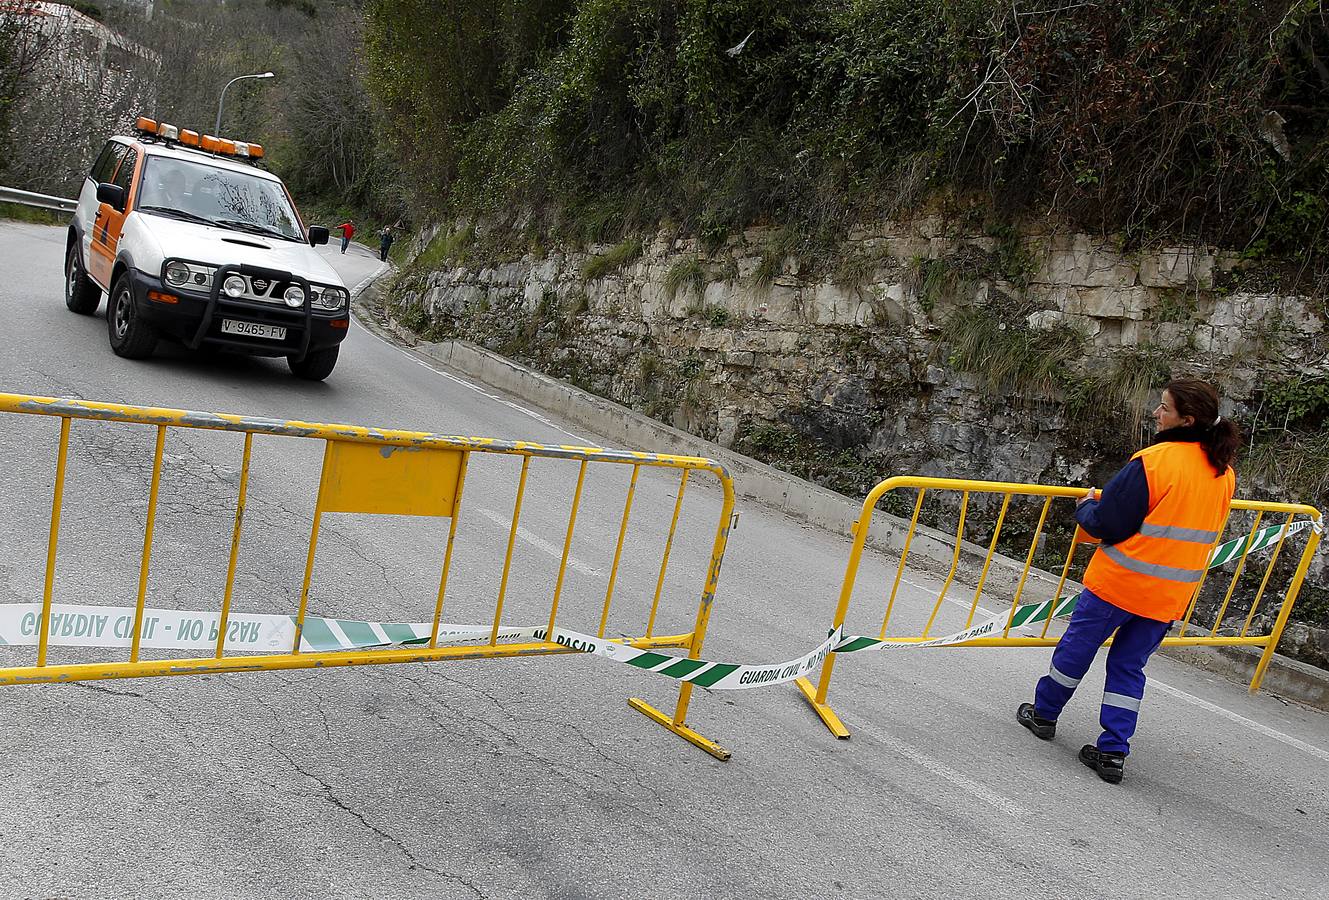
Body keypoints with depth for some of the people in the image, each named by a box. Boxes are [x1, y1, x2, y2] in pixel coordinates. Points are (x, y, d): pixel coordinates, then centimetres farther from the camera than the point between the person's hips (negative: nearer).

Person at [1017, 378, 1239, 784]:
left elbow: (1107, 524, -17)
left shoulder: (1153, 461, -19)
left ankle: (1044, 713, 31)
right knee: (1130, 666, 15)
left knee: (1076, 647, 14)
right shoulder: (1224, 473, 3)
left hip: (1119, 582, -6)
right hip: (1170, 595, 6)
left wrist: (1085, 507, 4)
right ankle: (1113, 752, 14)